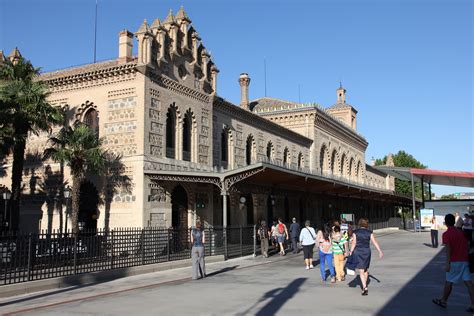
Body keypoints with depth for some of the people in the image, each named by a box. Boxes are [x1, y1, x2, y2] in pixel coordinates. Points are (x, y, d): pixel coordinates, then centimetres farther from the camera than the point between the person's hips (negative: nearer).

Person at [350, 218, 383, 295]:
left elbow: (354, 244, -6)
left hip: (358, 252, -2)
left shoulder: (355, 232, -4)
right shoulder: (369, 232, 0)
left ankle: (365, 288, -16)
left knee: (361, 272, -2)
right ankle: (364, 286, 31)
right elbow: (375, 242, -5)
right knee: (366, 270, 20)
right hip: (367, 252, 2)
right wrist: (380, 252, -4)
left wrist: (350, 253, 0)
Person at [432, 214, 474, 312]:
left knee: (449, 281, 7)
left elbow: (448, 249, -17)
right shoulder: (461, 233, 11)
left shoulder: (446, 234, -9)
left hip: (454, 262, -6)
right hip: (464, 261, 6)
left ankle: (443, 301, 21)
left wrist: (447, 264, -18)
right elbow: (466, 246, 14)